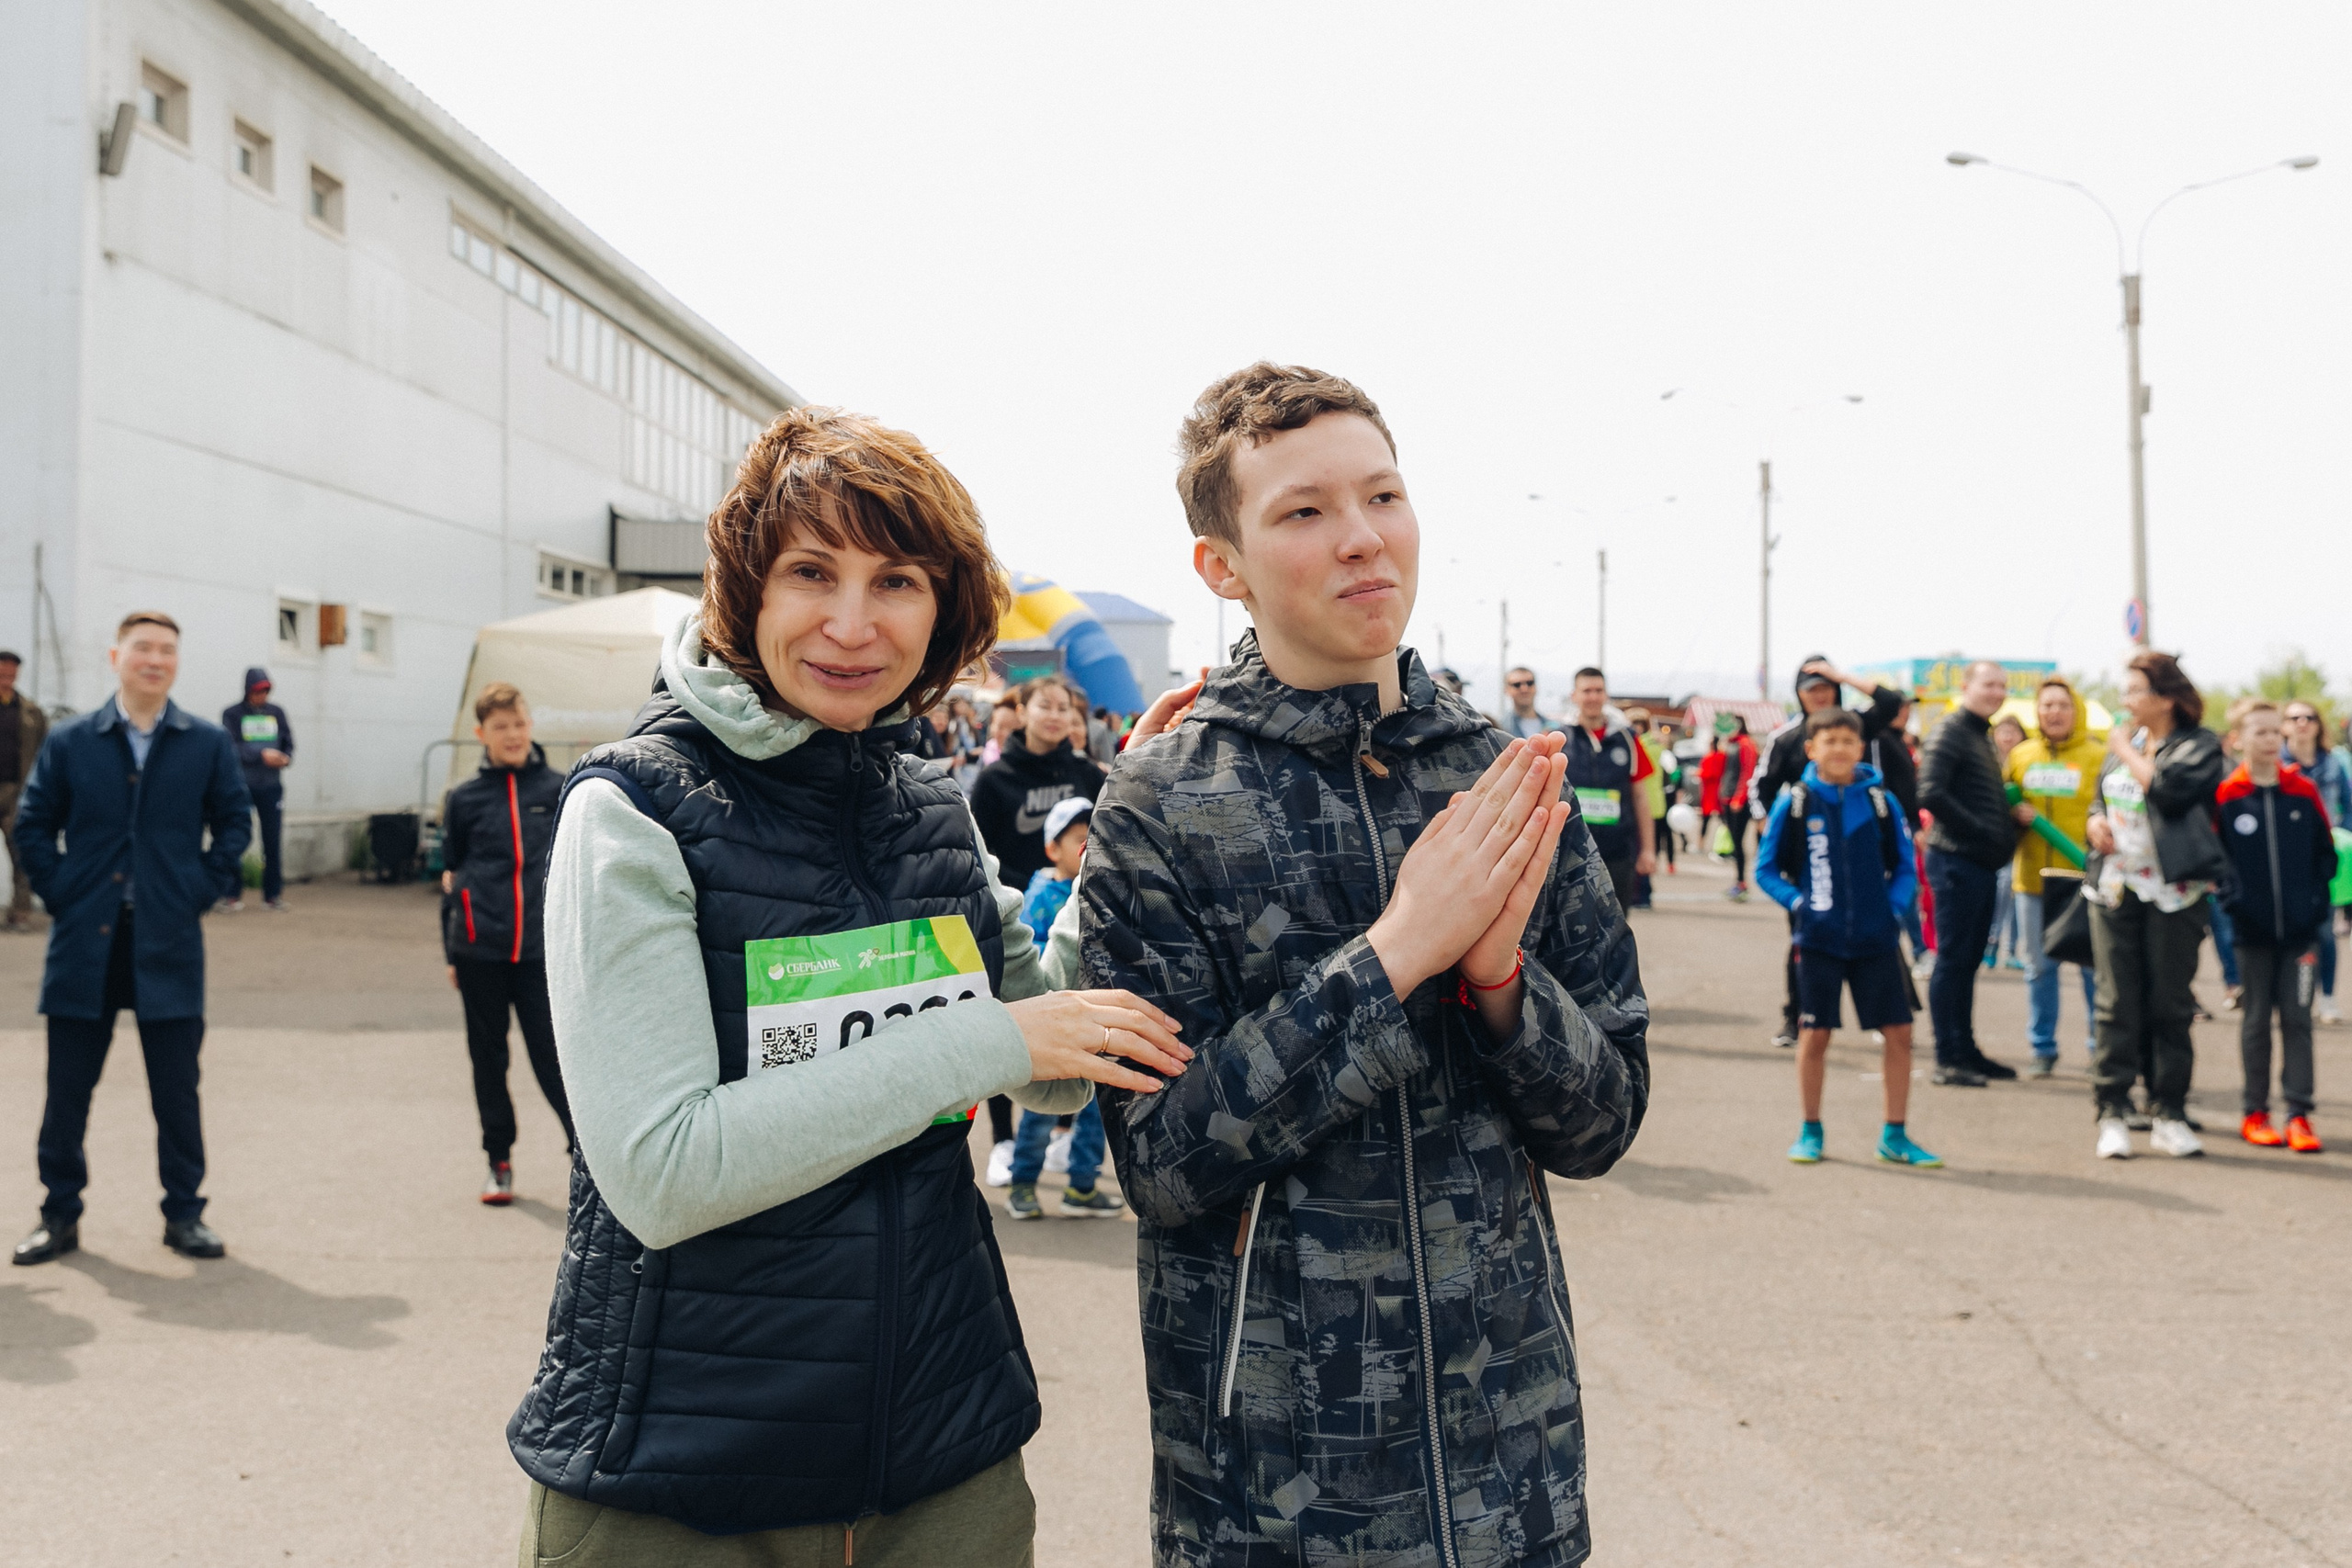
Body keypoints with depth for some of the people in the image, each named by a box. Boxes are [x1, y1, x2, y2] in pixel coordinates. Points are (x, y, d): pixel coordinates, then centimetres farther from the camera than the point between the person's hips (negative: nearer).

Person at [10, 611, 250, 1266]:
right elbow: (32, 825, 9)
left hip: (169, 944, 0)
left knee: (176, 1088, 4)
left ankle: (184, 1213, 16)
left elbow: (235, 823, 9)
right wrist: (58, 894, -1)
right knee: (67, 1087, 7)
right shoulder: (69, 742, 3)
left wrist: (202, 892, 0)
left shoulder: (207, 745, 3)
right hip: (84, 942, 1)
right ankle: (60, 1214, 20)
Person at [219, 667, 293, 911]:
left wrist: (286, 758, -8)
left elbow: (288, 743, 13)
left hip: (271, 786, 3)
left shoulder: (276, 713, 12)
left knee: (273, 841, 2)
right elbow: (232, 748, -8)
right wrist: (262, 754, -19)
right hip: (241, 786, -3)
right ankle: (234, 895, 4)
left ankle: (273, 894, 9)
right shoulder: (232, 714, 1)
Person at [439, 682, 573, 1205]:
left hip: (542, 949, -1)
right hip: (480, 953, 1)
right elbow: (450, 877, 11)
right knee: (488, 1059, 9)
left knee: (550, 1054, -4)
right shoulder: (464, 799, 5)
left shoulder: (559, 790, 3)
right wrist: (452, 951, 10)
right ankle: (499, 1161, 20)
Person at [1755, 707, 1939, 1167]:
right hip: (1819, 939, -2)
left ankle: (1895, 1135, 14)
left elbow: (1904, 866, 12)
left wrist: (1894, 905, -3)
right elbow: (1766, 869, 4)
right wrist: (1797, 902, -9)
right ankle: (1810, 1131, 19)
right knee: (1815, 1034, 3)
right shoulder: (1794, 802, -3)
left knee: (1898, 1031, 1)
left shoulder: (1880, 801, 2)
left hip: (1876, 939, 2)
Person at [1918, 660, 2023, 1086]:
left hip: (1982, 864, 9)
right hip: (1956, 861, -9)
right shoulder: (1951, 731, -11)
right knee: (1953, 958, -4)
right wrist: (1979, 831, -19)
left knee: (1969, 959, 14)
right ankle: (1947, 1058, 1)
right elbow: (1930, 794, -22)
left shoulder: (1982, 736, 19)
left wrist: (2007, 833, 8)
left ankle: (1967, 1050, 21)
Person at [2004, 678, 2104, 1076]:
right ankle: (2042, 1048, 18)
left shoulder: (2098, 756, -3)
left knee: (2094, 967, 1)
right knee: (2039, 966, 9)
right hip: (2032, 878, 3)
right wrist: (2016, 812, -6)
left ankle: (2101, 1046, 13)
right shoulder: (2020, 755, 9)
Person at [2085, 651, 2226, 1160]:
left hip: (2172, 892, -4)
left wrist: (2129, 752, -8)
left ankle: (2168, 1114, 11)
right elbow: (2100, 797, 25)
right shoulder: (2123, 741, 14)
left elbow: (2169, 789, -21)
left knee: (2170, 1005, 2)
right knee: (2116, 1003, 2)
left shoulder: (2199, 744, -3)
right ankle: (2112, 1113, 5)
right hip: (2115, 888, 4)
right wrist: (2095, 821, 4)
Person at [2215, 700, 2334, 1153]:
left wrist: (2317, 902, -2)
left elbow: (2325, 851, 7)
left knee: (2297, 1018, 3)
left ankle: (2298, 1114, 8)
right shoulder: (2225, 796, -4)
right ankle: (2255, 1112, 16)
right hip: (2252, 929, -1)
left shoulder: (2304, 791, 2)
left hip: (2299, 928, 1)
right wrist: (2230, 897, -11)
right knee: (2256, 1020, 8)